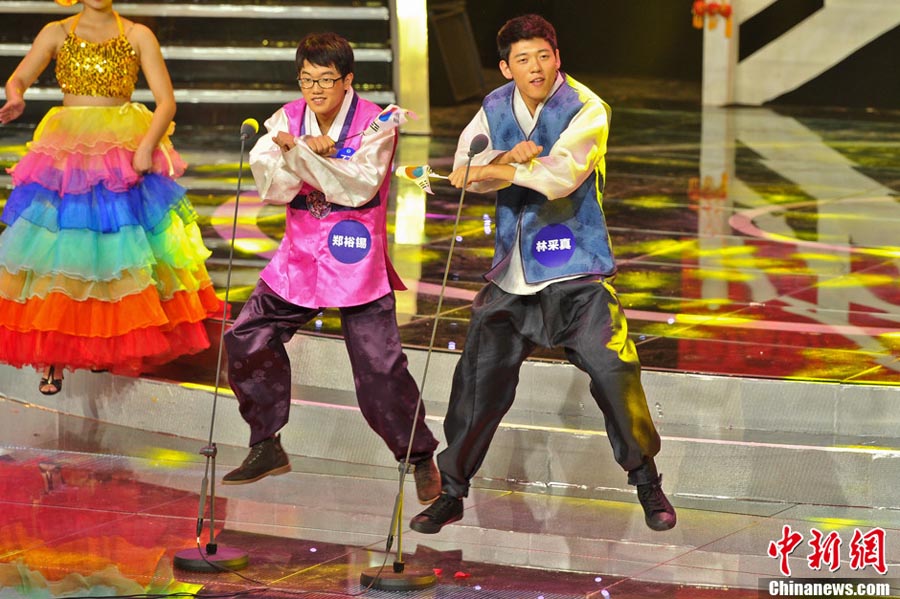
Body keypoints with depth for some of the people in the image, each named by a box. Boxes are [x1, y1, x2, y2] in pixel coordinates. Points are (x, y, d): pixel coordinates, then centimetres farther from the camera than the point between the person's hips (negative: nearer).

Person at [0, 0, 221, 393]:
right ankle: (53, 357, 1)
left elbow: (166, 100, -2)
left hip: (126, 155, 0)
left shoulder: (137, 36, 3)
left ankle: (110, 344, 13)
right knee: (58, 247, -4)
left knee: (118, 244, -1)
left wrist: (147, 146, -17)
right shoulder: (57, 33, 7)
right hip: (66, 153, 0)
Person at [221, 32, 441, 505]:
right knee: (246, 340, 0)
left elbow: (361, 187, -20)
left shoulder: (374, 123, -8)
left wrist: (310, 155, -30)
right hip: (300, 256, 5)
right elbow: (271, 187, -8)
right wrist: (294, 154, -27)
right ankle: (267, 448, 16)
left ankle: (419, 458, 8)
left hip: (357, 262, -5)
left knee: (379, 366, -9)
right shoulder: (287, 119, 3)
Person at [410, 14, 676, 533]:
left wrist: (494, 170, -25)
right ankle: (452, 493, 16)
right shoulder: (495, 108, 6)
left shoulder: (587, 110, -12)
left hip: (577, 271, -4)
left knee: (614, 374, -9)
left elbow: (561, 175, -25)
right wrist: (507, 159, -21)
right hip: (512, 271, 4)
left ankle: (648, 485, 10)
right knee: (478, 379, 3)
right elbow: (465, 167, -4)